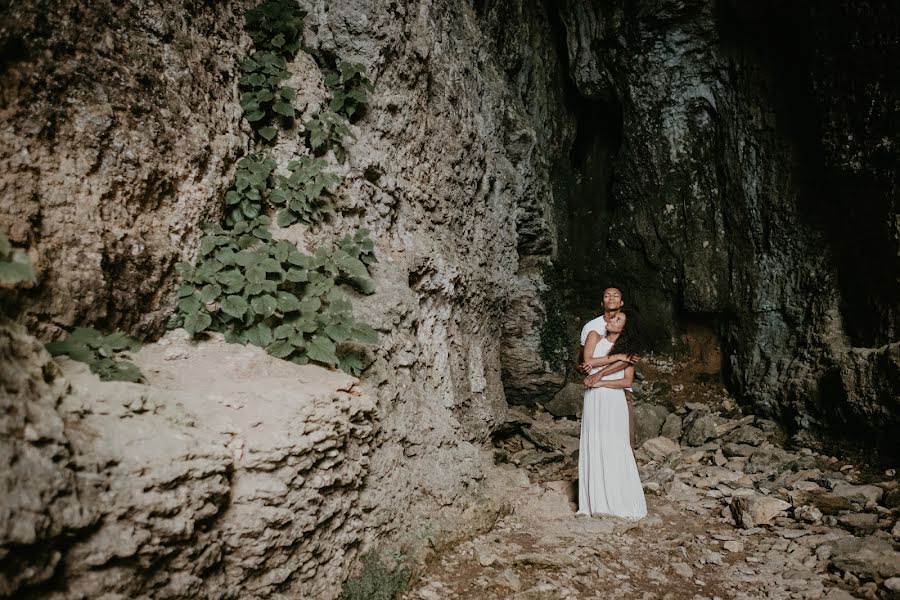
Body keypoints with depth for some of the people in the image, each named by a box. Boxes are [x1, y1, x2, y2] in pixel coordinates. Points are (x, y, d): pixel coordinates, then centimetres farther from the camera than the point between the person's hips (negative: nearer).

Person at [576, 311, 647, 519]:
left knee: (616, 451, -1)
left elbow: (627, 381, -3)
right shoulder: (595, 337, 7)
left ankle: (627, 504, 9)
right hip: (593, 401, 1)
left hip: (614, 402, -1)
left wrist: (601, 382, -12)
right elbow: (587, 364, -7)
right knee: (592, 449, 4)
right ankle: (593, 502, 12)